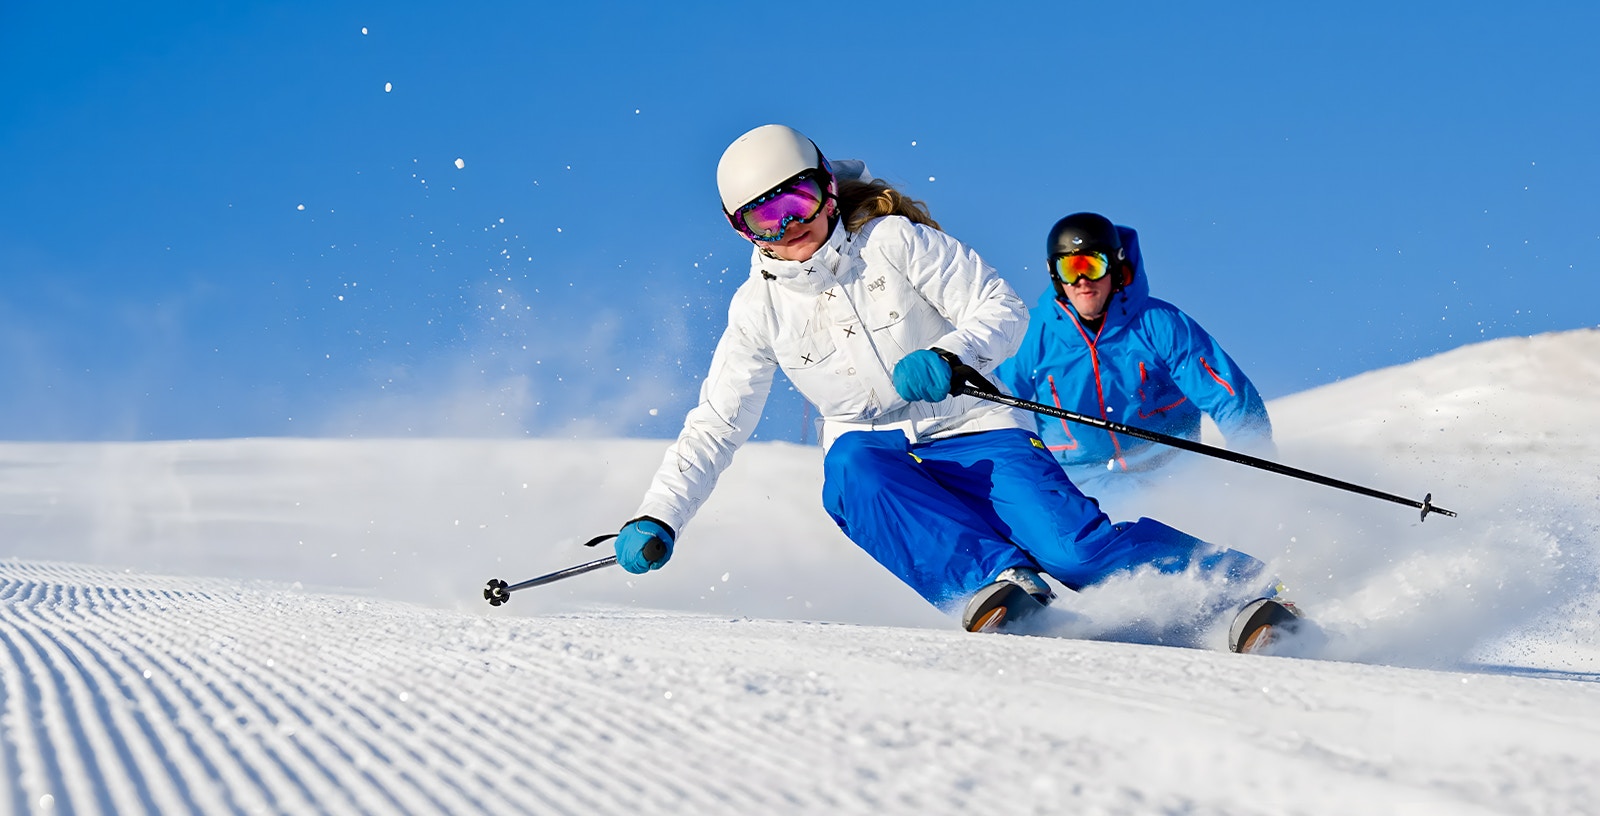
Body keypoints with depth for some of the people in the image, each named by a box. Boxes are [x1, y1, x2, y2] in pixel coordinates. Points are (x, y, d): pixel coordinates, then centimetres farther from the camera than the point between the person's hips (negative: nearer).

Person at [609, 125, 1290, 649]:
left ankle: (1240, 587, -16)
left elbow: (1004, 309, -8)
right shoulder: (758, 307, 4)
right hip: (874, 451, 3)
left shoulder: (893, 241, -5)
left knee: (1072, 549, -26)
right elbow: (713, 428, 7)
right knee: (854, 467, -36)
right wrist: (658, 518, -4)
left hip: (972, 431, -2)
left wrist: (952, 354, -29)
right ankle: (994, 587, -48)